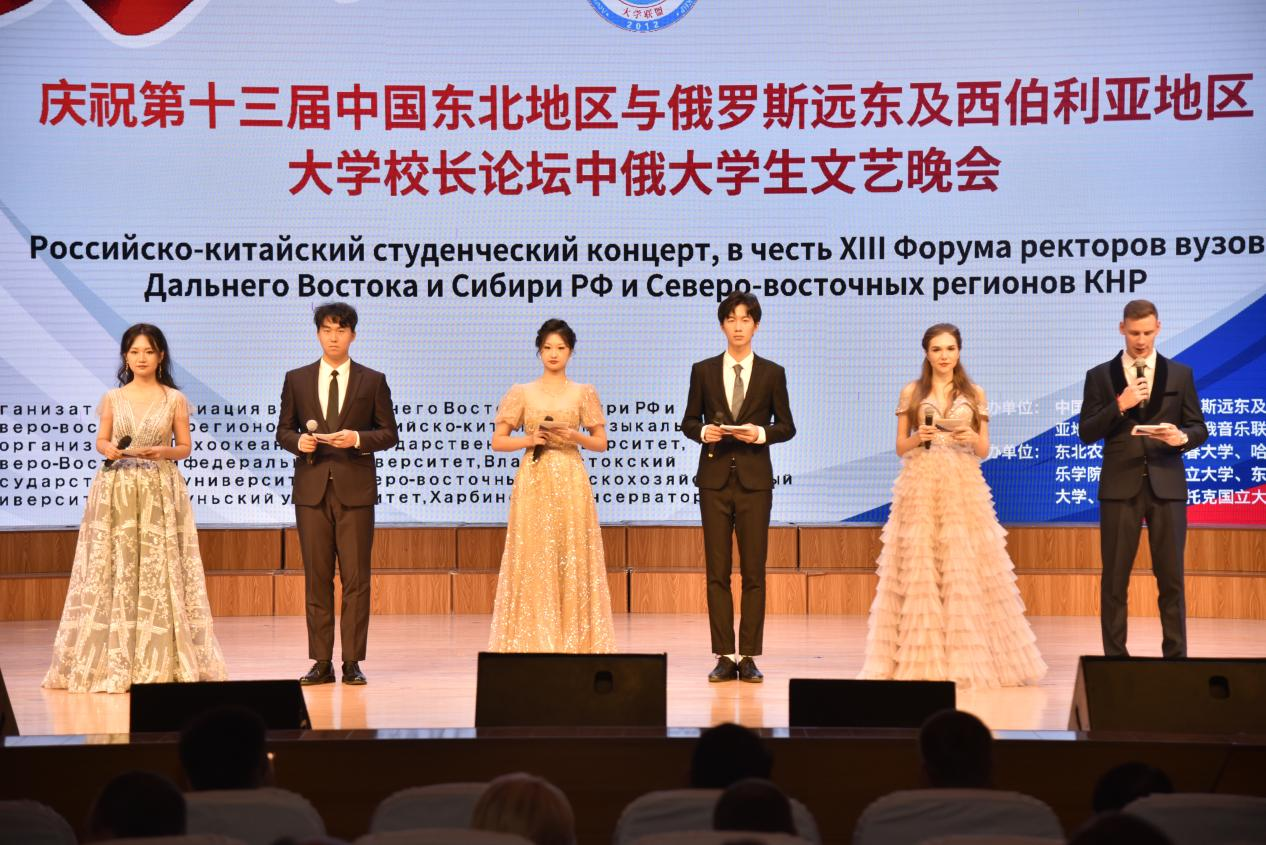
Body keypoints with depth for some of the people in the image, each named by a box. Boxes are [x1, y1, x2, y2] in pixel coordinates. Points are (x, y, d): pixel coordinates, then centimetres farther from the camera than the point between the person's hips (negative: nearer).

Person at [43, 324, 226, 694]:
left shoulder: (175, 399, 4)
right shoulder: (112, 398, 7)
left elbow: (185, 447, 7)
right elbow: (101, 441, 11)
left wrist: (162, 452, -12)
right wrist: (110, 450, -10)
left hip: (161, 492, -1)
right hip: (117, 491, 1)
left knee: (160, 570, -4)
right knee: (113, 570, -2)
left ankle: (161, 661, 2)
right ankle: (111, 662, 4)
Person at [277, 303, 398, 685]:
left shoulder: (373, 380, 6)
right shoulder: (296, 379, 10)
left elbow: (389, 433, 5)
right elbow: (283, 430, 13)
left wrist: (358, 439, -13)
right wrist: (298, 441, -9)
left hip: (355, 489, -1)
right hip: (312, 489, 1)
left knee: (355, 578, -2)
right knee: (317, 578, 2)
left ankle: (352, 662, 2)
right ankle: (321, 662, 6)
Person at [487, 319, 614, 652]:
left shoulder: (584, 393, 8)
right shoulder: (522, 393, 8)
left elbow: (601, 443, 9)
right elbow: (498, 441, 6)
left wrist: (575, 436, -10)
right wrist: (530, 440, -10)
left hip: (571, 484, 0)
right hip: (533, 483, 0)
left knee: (573, 560, -2)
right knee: (532, 561, -4)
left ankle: (575, 644, 4)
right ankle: (532, 643, 1)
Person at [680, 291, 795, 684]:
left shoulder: (772, 373, 5)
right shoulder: (703, 371, 7)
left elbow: (787, 426, 6)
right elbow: (688, 421, 10)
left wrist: (761, 433, -13)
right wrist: (703, 431, -11)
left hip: (754, 479, -1)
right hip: (715, 479, 1)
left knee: (754, 571, -1)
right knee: (717, 571, 1)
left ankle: (749, 656, 3)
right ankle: (725, 656, 4)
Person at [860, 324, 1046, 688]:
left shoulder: (975, 394, 9)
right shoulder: (911, 392, 8)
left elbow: (984, 450, 10)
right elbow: (900, 447, 9)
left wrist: (972, 438, -11)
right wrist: (917, 438, -11)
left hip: (964, 487, 0)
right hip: (920, 487, 0)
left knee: (965, 566, -4)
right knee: (919, 568, -3)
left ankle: (967, 656, 3)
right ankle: (922, 657, 2)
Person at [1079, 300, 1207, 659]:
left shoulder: (1180, 374, 8)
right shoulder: (1100, 376, 6)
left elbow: (1200, 428, 7)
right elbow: (1086, 433, 1)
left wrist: (1183, 437, -15)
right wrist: (1119, 406, -14)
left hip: (1167, 485, 0)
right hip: (1120, 485, 0)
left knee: (1171, 578, 3)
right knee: (1115, 579, 2)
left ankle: (1175, 657, 9)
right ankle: (1115, 658, 8)